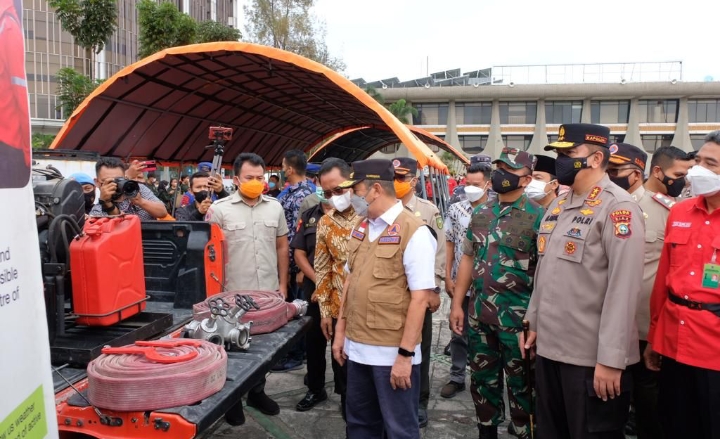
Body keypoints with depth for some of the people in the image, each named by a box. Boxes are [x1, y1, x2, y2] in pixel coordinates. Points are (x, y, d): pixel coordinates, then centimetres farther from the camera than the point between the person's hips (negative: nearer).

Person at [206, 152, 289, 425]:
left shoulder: (275, 207, 4)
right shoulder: (219, 209, -7)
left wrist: (283, 284, 8)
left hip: (268, 292, 4)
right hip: (234, 293, -3)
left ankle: (257, 392, 35)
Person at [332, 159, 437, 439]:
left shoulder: (414, 232, -14)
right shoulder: (360, 228, 7)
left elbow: (419, 298, -17)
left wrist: (405, 354, -18)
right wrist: (341, 330, 13)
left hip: (393, 353, -7)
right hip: (357, 347, 7)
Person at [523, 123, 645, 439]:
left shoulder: (618, 207, -14)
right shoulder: (558, 205, 12)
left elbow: (623, 288, -20)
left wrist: (610, 359, -21)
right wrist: (533, 322, 18)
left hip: (592, 357, -8)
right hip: (549, 347, 8)